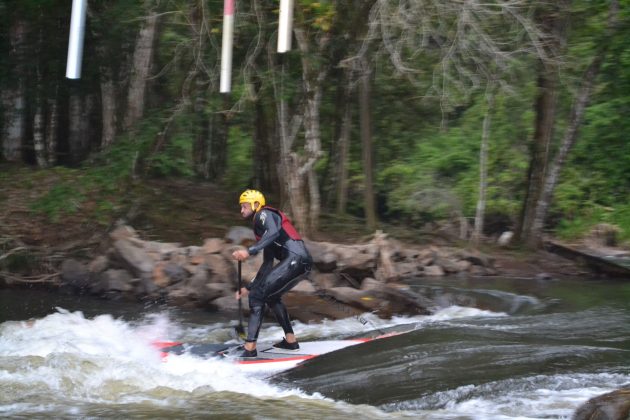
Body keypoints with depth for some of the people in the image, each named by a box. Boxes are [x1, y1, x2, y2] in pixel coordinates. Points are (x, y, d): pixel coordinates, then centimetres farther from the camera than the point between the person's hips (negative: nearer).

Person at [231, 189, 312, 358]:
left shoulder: (263, 214, 3)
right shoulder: (263, 228, 30)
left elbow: (274, 232, -20)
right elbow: (267, 264, 30)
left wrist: (249, 251, -29)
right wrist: (248, 287, 30)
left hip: (295, 259, -10)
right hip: (301, 262, 10)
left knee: (257, 295, -11)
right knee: (271, 296, 26)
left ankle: (250, 348, -18)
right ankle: (290, 340, 29)